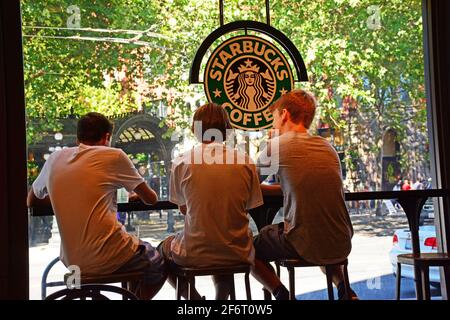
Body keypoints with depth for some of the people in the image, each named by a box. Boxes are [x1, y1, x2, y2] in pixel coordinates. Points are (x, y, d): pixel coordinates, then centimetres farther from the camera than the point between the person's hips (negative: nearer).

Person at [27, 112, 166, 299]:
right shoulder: (113, 156, -5)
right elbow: (151, 199, 5)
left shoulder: (55, 159, 8)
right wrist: (139, 194, 27)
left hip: (71, 260, 6)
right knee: (159, 263, 23)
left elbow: (31, 201, 24)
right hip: (106, 259, -6)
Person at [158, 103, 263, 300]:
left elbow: (183, 209, 5)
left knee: (163, 250, 30)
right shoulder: (245, 162, -4)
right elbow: (249, 207, 4)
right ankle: (221, 297, 20)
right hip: (237, 254, 2)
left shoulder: (182, 162, -6)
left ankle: (195, 299, 13)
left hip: (195, 254, -2)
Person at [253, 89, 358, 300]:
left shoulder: (277, 144, -5)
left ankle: (281, 294, 1)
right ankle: (343, 288, 20)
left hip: (304, 246, -5)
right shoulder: (328, 148, 11)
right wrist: (265, 188, 24)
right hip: (341, 246, 6)